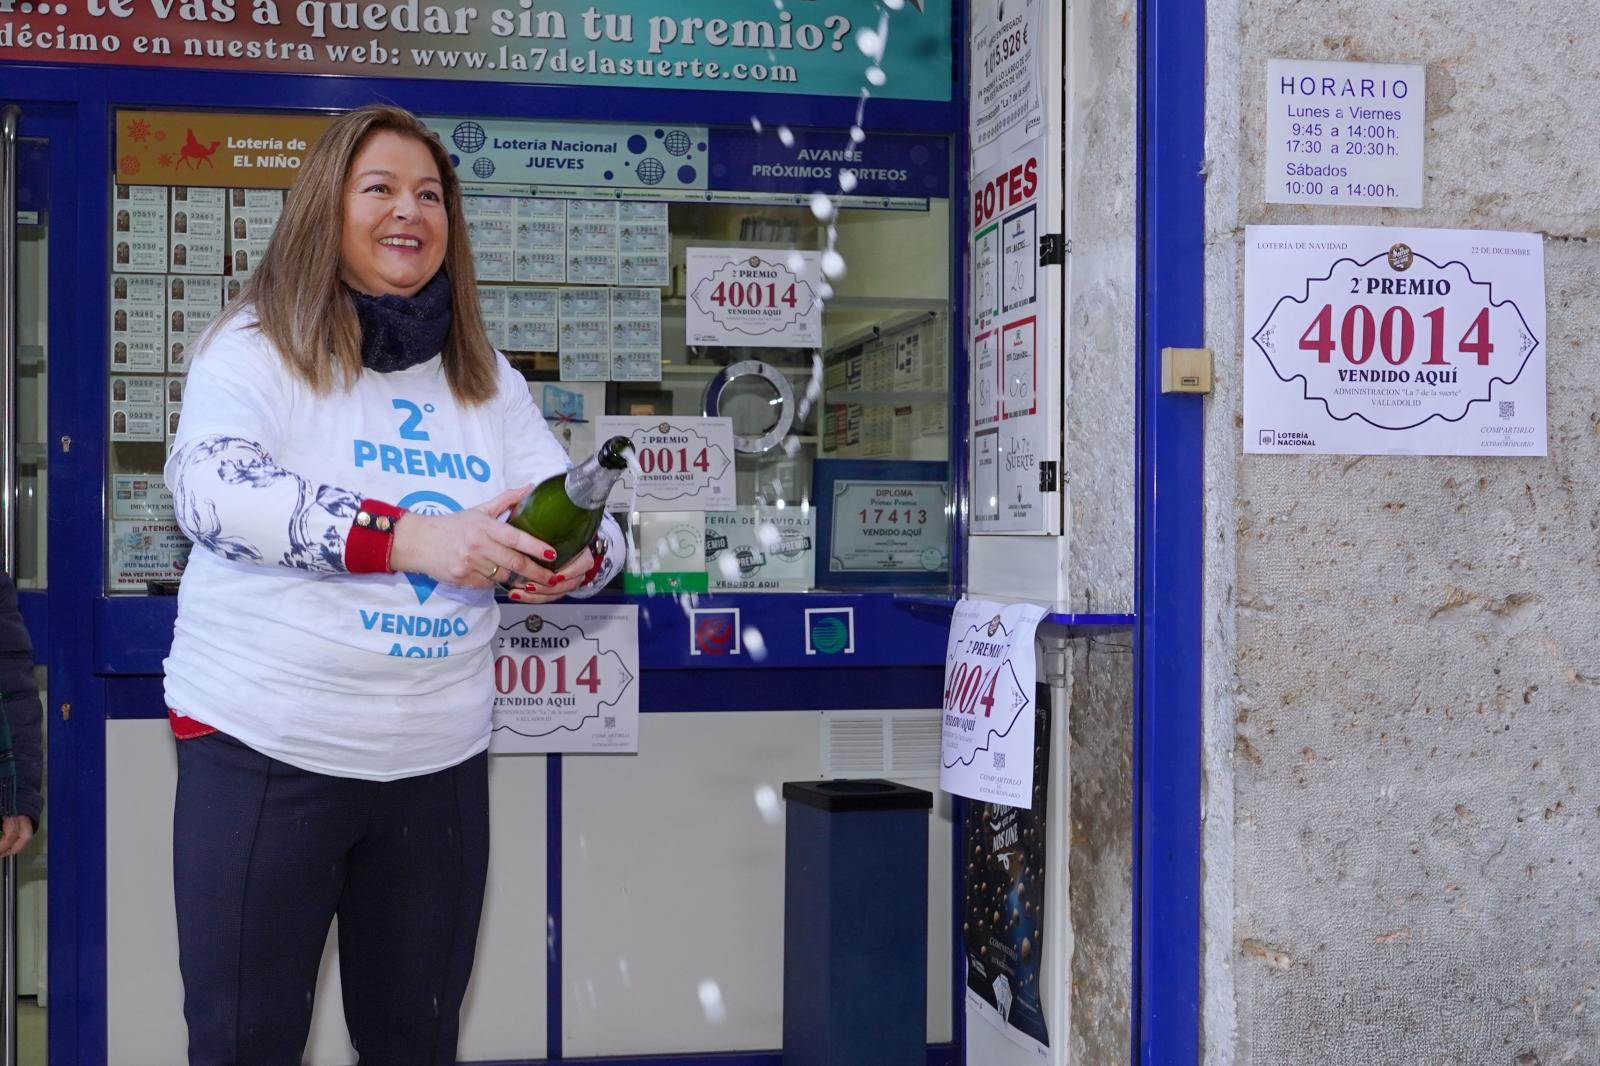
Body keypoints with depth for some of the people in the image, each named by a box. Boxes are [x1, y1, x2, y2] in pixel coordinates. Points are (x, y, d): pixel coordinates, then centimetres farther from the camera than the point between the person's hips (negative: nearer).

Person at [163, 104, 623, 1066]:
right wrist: (410, 536, -33)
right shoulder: (259, 346, -4)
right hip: (266, 750, -4)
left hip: (441, 759, 4)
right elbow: (210, 486, -22)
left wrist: (575, 559, -19)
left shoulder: (487, 377, 10)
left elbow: (591, 524, 6)